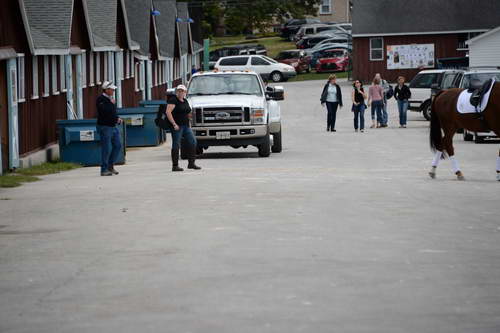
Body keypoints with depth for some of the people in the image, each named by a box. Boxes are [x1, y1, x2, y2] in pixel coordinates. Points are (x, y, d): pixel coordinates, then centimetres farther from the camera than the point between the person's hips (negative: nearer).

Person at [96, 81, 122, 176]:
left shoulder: (110, 99, 14)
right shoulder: (100, 99, -13)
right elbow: (104, 111, -27)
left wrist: (117, 119, 8)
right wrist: (112, 104, -17)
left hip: (113, 126, 9)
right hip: (104, 126, -9)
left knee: (117, 145, 9)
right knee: (106, 149, -6)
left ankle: (110, 165, 21)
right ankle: (104, 170, 2)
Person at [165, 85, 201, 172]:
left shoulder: (185, 101, 16)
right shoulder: (173, 100, -8)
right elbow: (168, 112, -18)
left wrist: (190, 115, 10)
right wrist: (174, 124, -23)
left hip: (186, 125, 8)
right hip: (177, 126, -8)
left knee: (193, 142, 2)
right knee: (176, 145, -5)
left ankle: (191, 163, 9)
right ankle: (175, 166, -1)